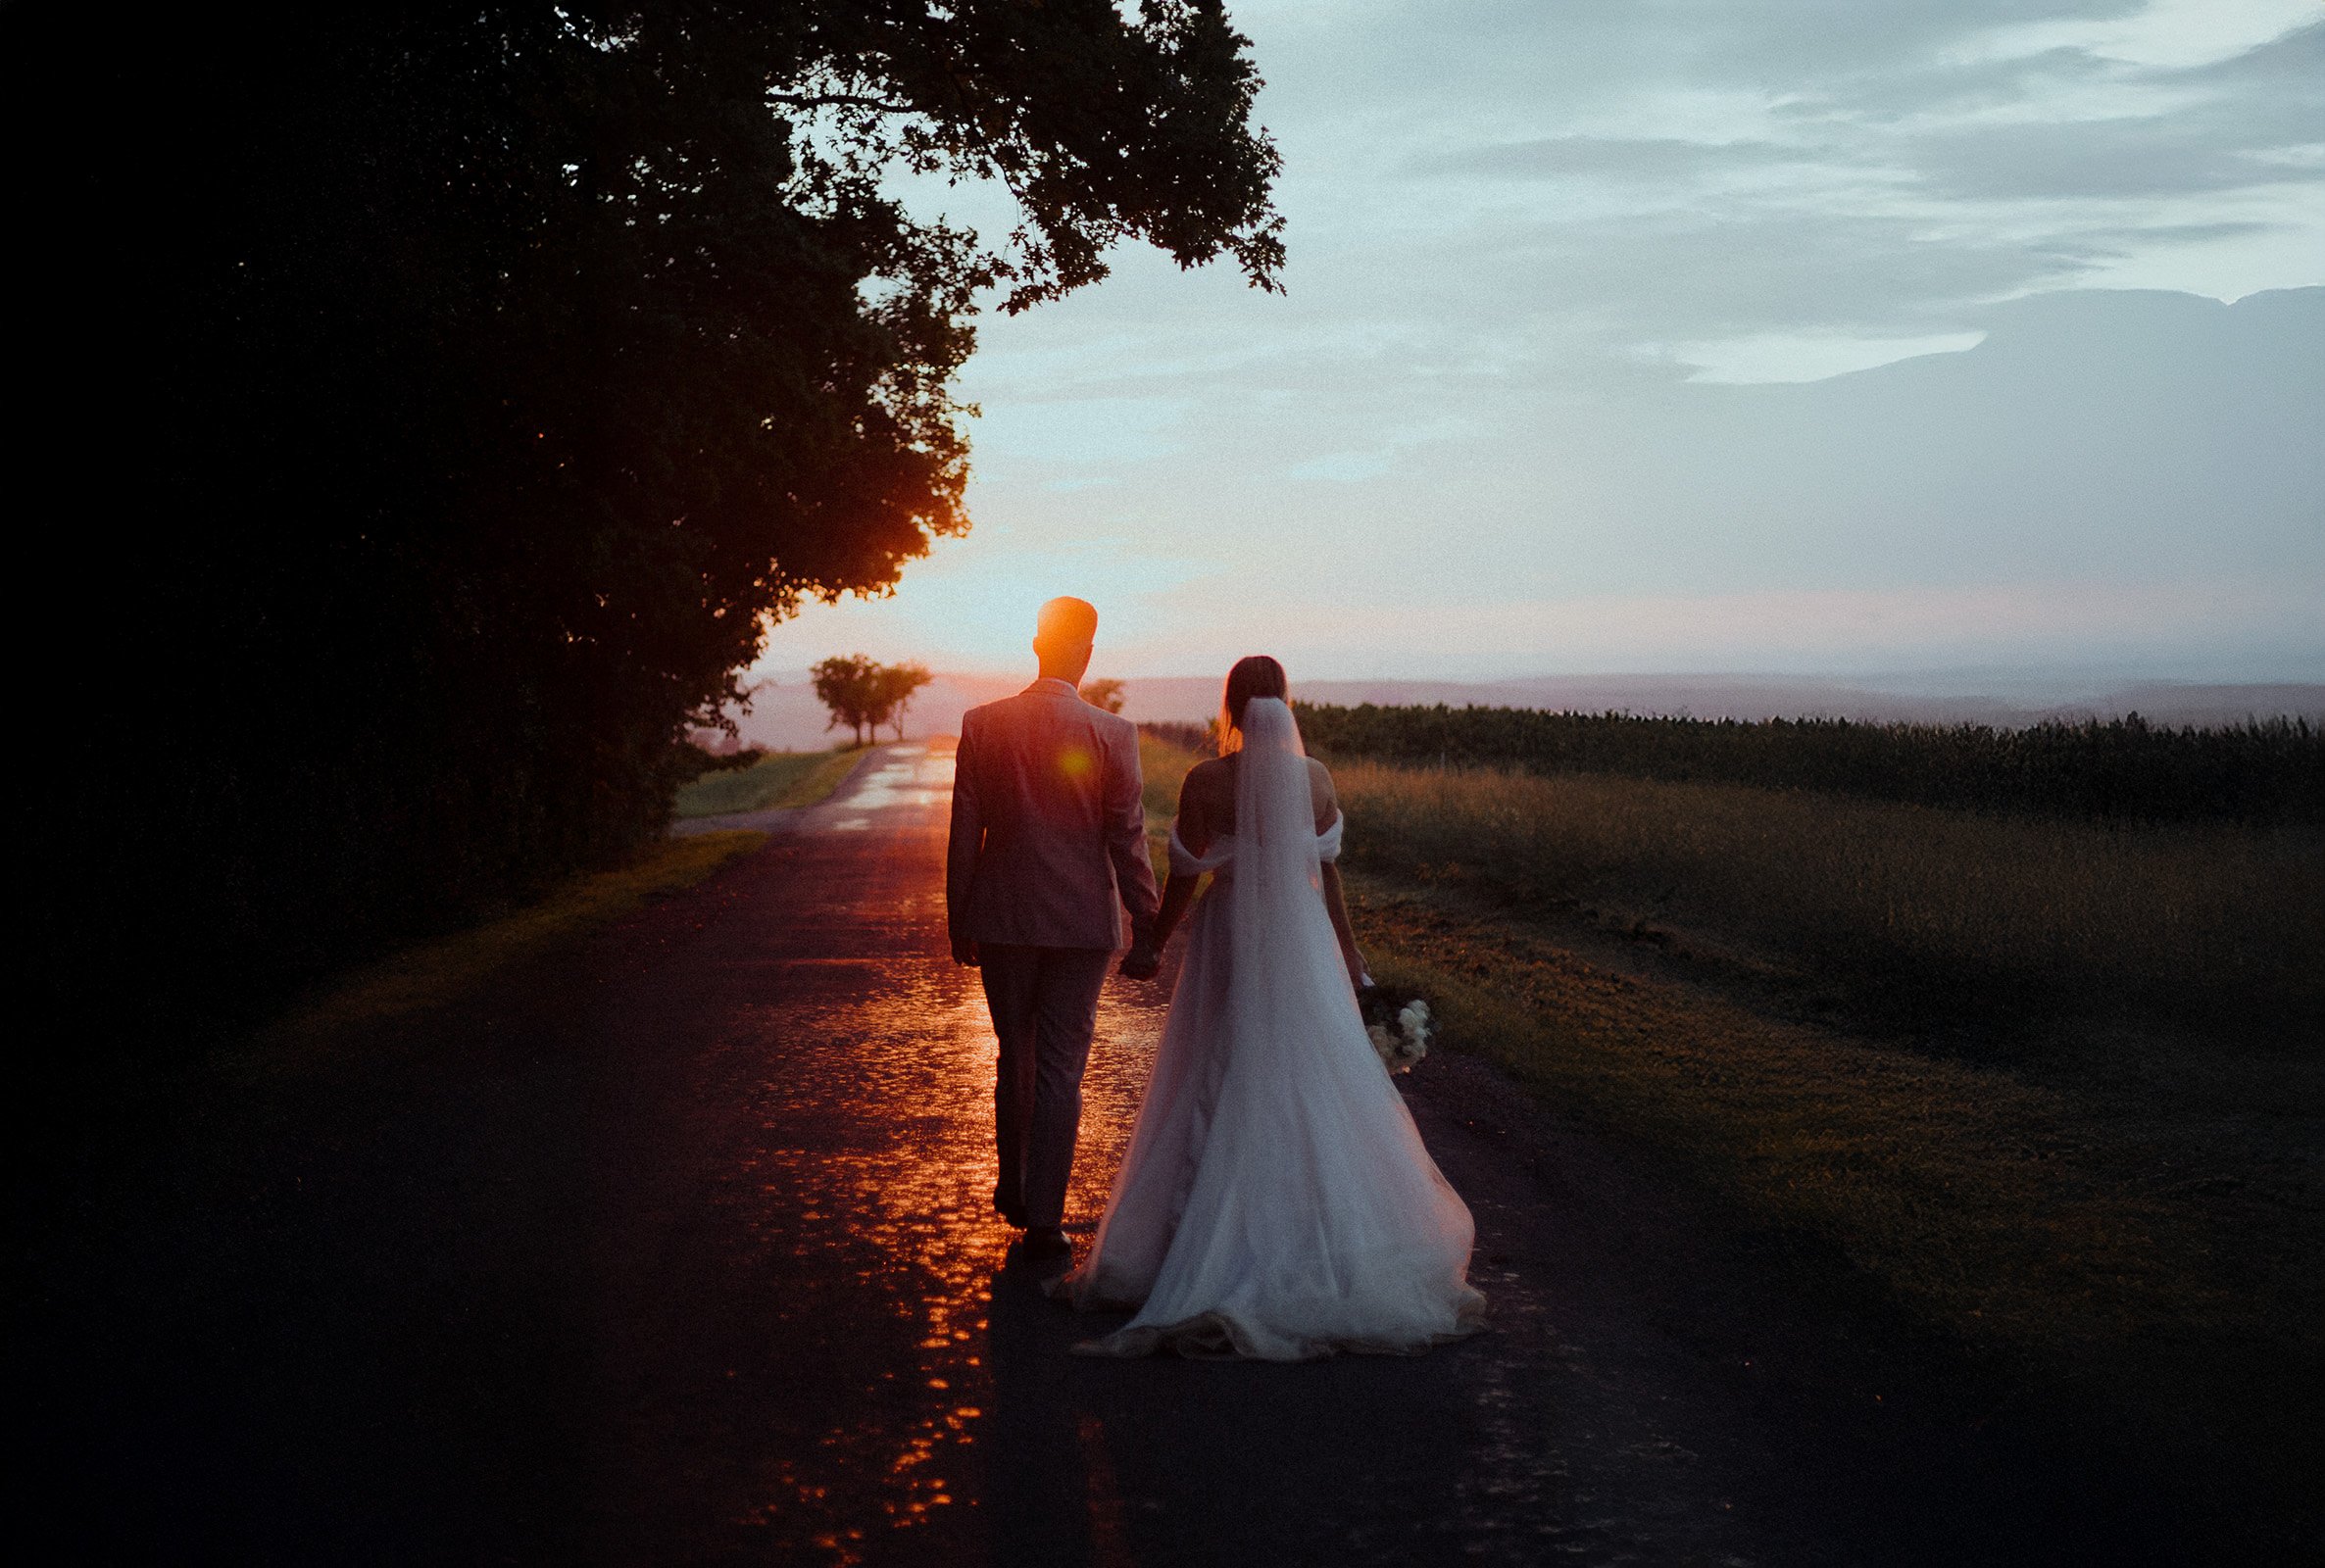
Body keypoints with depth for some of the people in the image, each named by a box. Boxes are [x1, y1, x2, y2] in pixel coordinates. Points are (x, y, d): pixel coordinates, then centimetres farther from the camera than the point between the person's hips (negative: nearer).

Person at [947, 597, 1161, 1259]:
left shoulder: (982, 725, -4)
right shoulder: (1111, 733, -10)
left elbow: (964, 834, -1)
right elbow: (1128, 840, -7)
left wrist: (958, 921, 9)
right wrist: (1146, 927, 2)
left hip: (1001, 917, 2)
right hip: (1082, 922, -2)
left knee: (1016, 1057, 19)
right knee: (1061, 1070, 4)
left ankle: (1013, 1191, 32)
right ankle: (1043, 1220, 6)